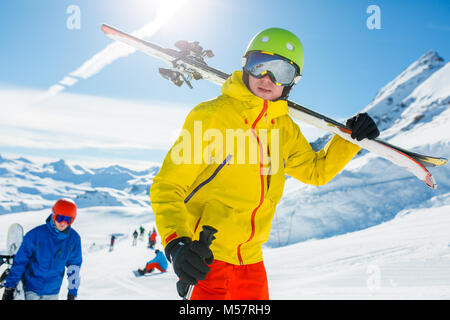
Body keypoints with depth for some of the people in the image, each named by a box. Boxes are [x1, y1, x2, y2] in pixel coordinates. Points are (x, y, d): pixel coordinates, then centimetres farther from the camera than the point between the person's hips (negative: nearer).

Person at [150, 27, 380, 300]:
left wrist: (351, 139, 5)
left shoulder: (285, 129, 5)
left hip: (250, 257, 7)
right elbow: (167, 186, -16)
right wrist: (177, 243, -32)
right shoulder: (210, 116, -14)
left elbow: (316, 171, 22)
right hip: (204, 255, -6)